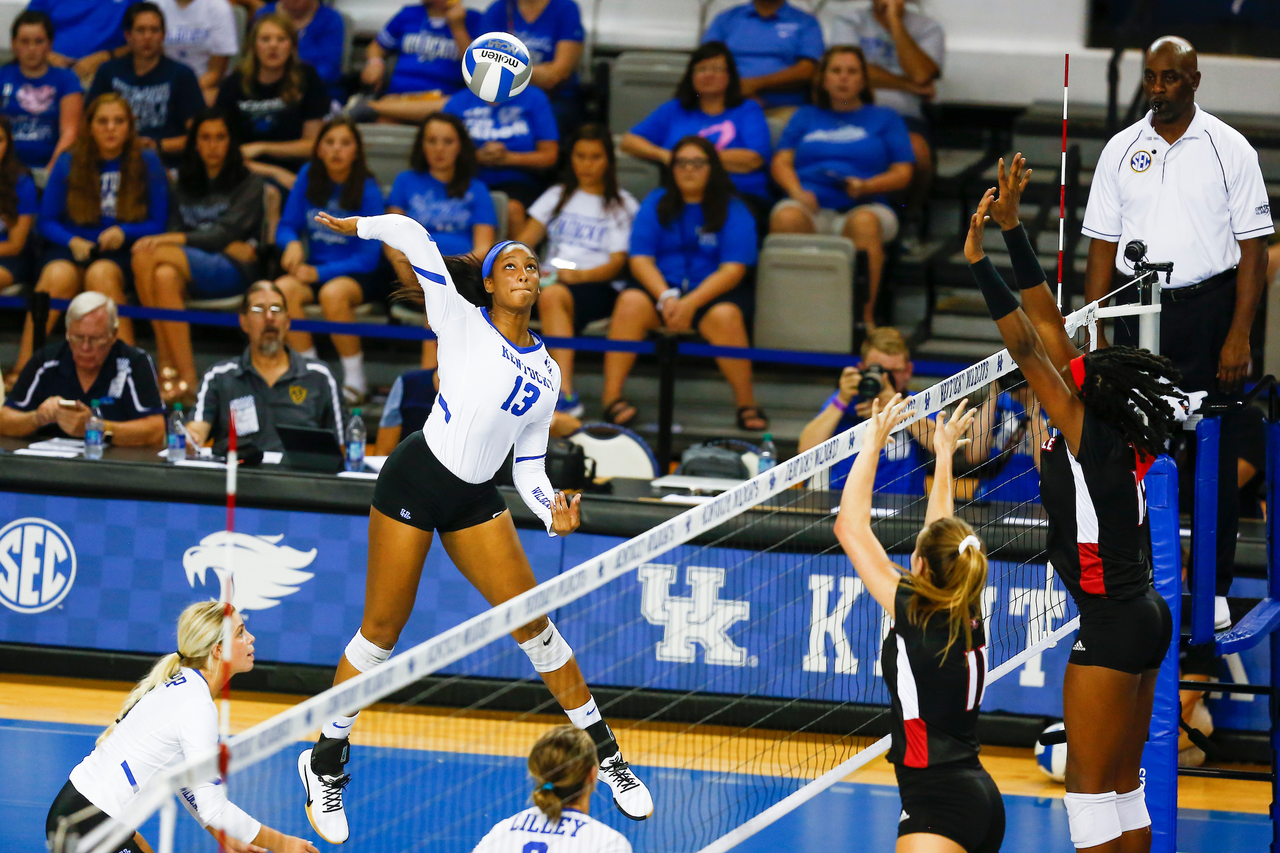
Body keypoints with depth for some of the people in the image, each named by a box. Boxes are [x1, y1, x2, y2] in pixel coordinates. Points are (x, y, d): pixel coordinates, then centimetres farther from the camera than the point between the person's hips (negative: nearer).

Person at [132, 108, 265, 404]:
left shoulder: (248, 183, 8)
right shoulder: (185, 184, 23)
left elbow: (226, 233, -7)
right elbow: (175, 229, 11)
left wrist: (173, 240, -19)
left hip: (233, 270, -4)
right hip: (190, 266, 4)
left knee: (146, 258, -31)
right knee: (165, 276, -34)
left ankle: (169, 370, -34)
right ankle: (185, 377, -38)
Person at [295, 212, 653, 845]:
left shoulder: (546, 374, 11)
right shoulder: (463, 322, -3)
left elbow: (529, 467, 13)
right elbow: (411, 236, -8)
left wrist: (553, 513, -4)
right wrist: (358, 226, 8)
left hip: (476, 500, 5)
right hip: (416, 478, -5)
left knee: (532, 621, 0)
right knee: (382, 630, -2)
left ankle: (604, 752, 12)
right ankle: (326, 763, 12)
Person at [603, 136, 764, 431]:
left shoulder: (733, 211, 2)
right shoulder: (656, 204, 10)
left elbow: (733, 270, -8)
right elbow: (640, 259, 1)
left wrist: (691, 302, -22)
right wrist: (666, 297, -18)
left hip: (713, 293, -2)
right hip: (661, 286, 2)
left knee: (725, 316, -36)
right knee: (631, 302, -30)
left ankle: (746, 404, -25)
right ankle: (612, 397, -33)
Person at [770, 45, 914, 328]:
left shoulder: (885, 119, 23)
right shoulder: (805, 117, 29)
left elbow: (902, 174, 12)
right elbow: (781, 162, 17)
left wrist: (865, 186, -8)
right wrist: (797, 191, -6)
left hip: (862, 206, -1)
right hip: (811, 206, 1)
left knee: (865, 223, -40)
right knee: (786, 218, -37)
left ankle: (865, 315, -39)